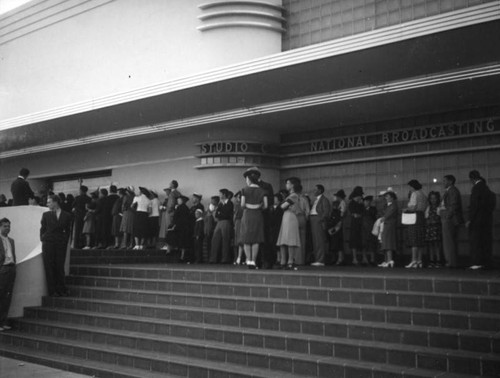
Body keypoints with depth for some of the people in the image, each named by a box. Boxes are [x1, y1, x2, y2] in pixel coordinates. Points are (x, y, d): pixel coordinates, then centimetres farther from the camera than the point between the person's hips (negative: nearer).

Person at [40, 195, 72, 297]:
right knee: (49, 268, -1)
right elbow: (42, 229, 10)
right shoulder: (46, 215, 8)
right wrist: (43, 240, 1)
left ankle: (61, 290, 9)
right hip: (48, 244, 1)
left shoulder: (66, 215, 5)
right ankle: (52, 291, 3)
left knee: (60, 267, 0)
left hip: (61, 244, -1)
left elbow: (67, 230, 8)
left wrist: (65, 241, 0)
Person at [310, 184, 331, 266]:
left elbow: (326, 212, -12)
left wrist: (320, 220, -18)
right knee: (315, 241, 8)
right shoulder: (316, 200, 22)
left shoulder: (324, 200, -5)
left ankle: (321, 260, -10)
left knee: (320, 240, -10)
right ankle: (317, 259, 11)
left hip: (319, 220, -9)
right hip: (313, 219, 9)